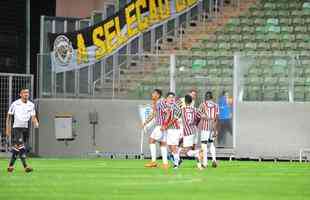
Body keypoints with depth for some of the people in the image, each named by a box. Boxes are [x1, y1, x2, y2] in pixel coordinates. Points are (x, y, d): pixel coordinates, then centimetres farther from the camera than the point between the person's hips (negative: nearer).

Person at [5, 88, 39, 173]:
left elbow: (33, 117, 3)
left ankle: (10, 166, 23)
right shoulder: (15, 104, -4)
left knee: (16, 149, 11)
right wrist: (8, 129, 0)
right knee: (20, 147, -18)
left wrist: (36, 123, -20)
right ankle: (25, 166, -24)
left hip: (26, 128, 4)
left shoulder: (31, 105, 6)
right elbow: (9, 116, 3)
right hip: (17, 128, -4)